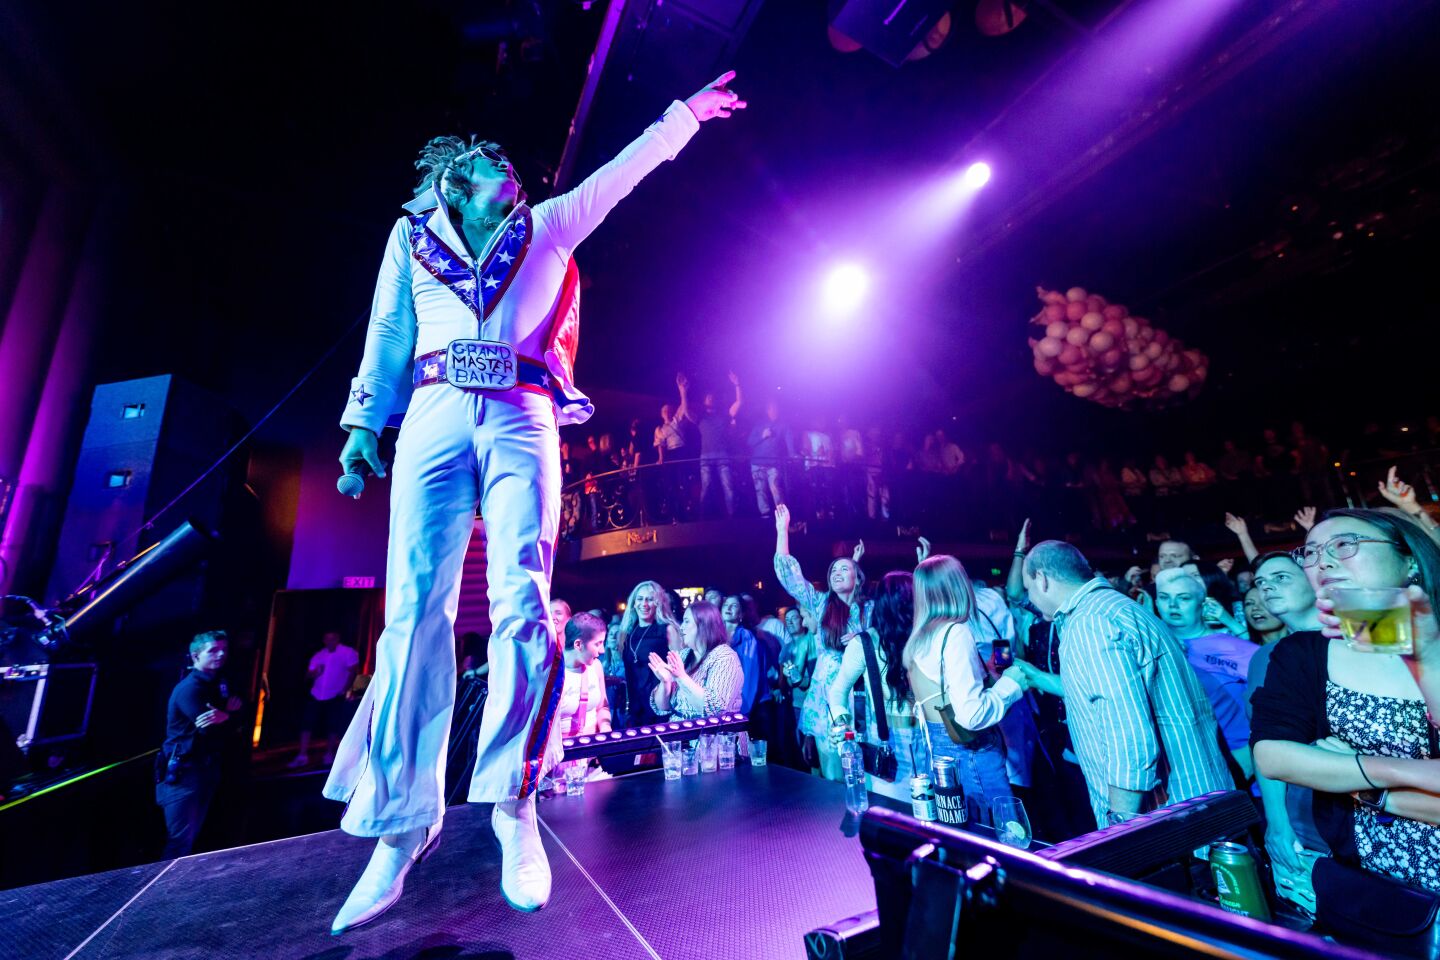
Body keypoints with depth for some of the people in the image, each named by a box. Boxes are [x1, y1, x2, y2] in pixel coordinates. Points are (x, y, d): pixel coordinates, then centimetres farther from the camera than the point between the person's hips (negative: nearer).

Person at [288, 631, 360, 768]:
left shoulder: (348, 652, -6)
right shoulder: (318, 655, 10)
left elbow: (353, 671, -8)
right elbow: (310, 676, 12)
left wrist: (345, 690, -13)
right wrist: (315, 673, -12)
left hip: (335, 696, -4)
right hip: (316, 695, 4)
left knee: (332, 726, 1)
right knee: (306, 724, -2)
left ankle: (329, 755, 17)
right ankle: (302, 756, 8)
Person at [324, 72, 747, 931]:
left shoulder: (546, 228, 26)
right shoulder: (413, 235, 25)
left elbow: (622, 172, 29)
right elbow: (388, 335, 18)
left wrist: (684, 115, 32)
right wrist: (364, 422, 9)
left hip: (521, 421, 0)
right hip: (435, 418, 1)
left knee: (523, 603, -14)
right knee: (416, 608, -8)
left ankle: (514, 803, -4)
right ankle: (403, 822, 1)